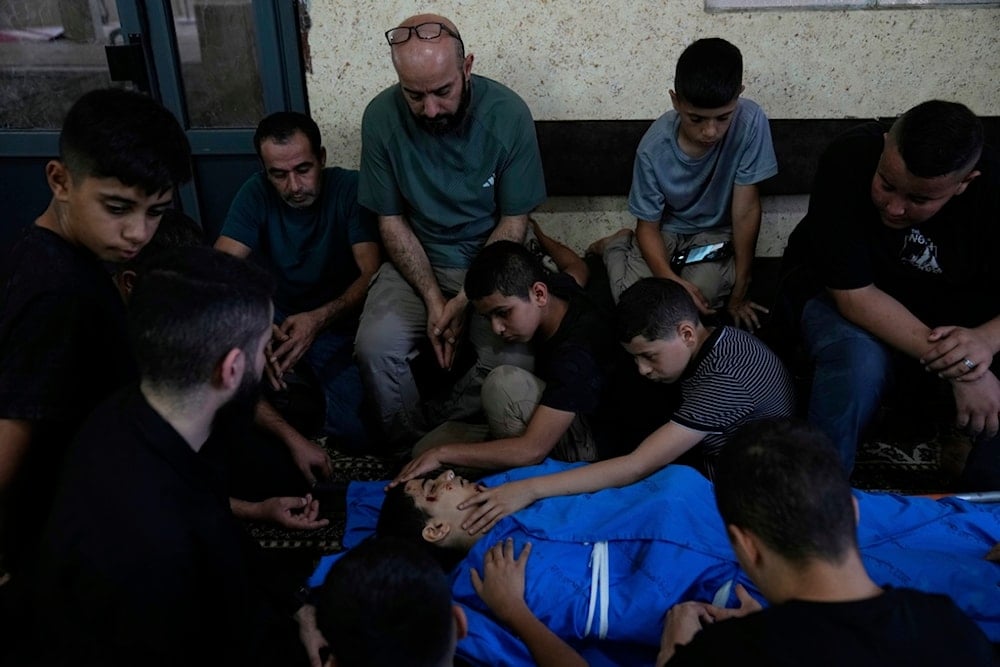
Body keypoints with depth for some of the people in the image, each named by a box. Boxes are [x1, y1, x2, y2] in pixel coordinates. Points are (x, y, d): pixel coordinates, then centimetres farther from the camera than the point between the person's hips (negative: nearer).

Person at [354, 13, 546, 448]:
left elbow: (514, 222, -8)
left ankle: (425, 422, 3)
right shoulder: (382, 117, -12)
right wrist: (433, 299, -16)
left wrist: (465, 301, -17)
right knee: (375, 347, -26)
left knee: (513, 363, -26)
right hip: (416, 261, 1)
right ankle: (409, 456, 1)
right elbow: (391, 220, -4)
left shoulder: (508, 114, -15)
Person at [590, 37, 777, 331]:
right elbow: (648, 225, -12)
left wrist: (740, 292, -16)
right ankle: (616, 245, 12)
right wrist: (671, 279, -30)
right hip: (665, 231, 1)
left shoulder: (750, 121, -25)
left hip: (716, 233, 0)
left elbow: (746, 210, -21)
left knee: (701, 300, -27)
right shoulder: (654, 148, -23)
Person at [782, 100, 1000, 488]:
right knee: (860, 361, -35)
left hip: (956, 313, 2)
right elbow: (853, 294, -27)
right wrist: (949, 364, -34)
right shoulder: (849, 161, -27)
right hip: (846, 302, -2)